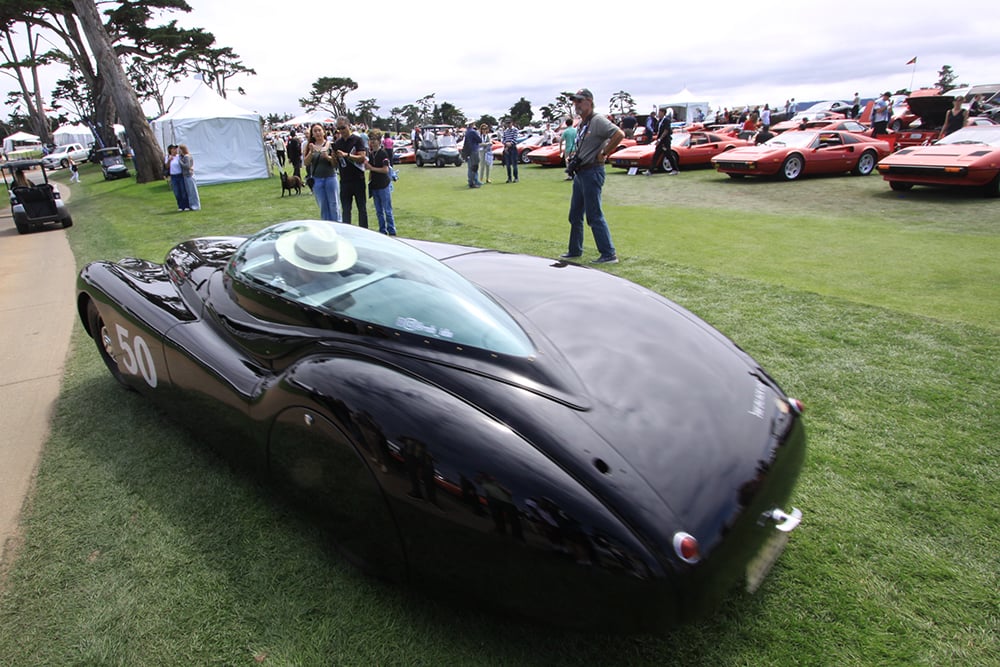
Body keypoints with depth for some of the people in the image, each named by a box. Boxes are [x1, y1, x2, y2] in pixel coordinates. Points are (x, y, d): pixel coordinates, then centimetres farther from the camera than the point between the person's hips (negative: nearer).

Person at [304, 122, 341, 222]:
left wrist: (328, 157, -21)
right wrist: (311, 152, -15)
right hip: (316, 179, 3)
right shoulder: (310, 146, 5)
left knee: (334, 205, 0)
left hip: (330, 177, -2)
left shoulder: (330, 145, -2)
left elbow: (335, 164, -3)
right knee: (323, 206, 8)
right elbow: (306, 162, -2)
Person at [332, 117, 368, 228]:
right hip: (344, 180, 4)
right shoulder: (337, 143, 11)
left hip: (358, 180, -4)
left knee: (362, 208, 5)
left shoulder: (358, 140, -3)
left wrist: (346, 155, -24)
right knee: (345, 209, 5)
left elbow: (362, 158, -14)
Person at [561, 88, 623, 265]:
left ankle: (609, 254, -4)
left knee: (594, 216, -9)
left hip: (592, 172, -10)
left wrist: (603, 154, -21)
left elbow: (619, 134, -26)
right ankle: (575, 251, 27)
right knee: (575, 215, 15)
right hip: (580, 172, 10)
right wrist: (574, 156, 8)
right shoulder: (582, 123, 15)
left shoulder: (597, 120, -13)